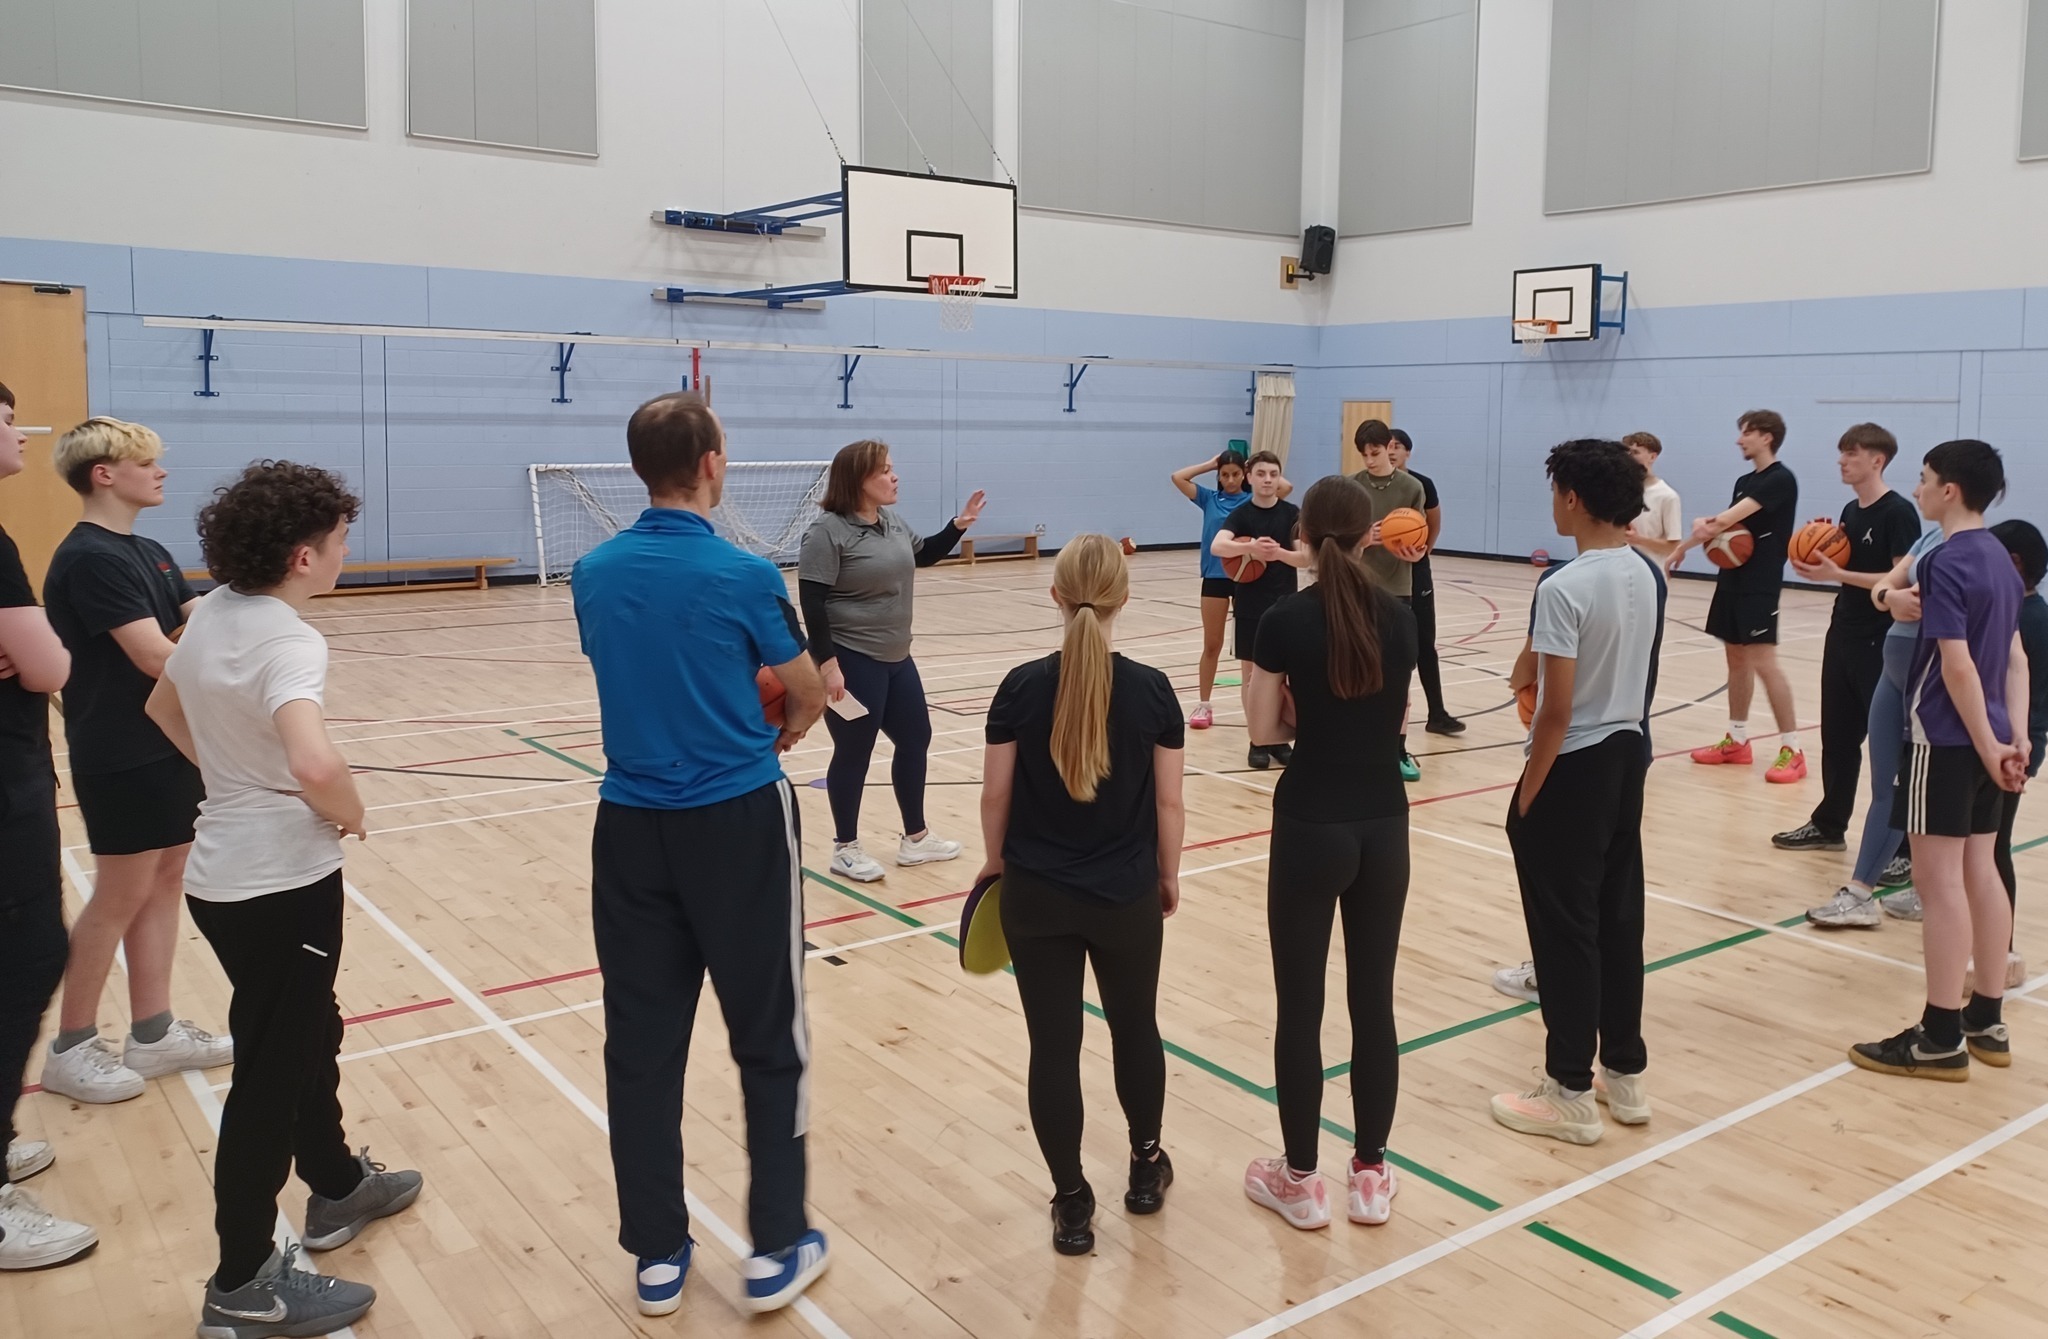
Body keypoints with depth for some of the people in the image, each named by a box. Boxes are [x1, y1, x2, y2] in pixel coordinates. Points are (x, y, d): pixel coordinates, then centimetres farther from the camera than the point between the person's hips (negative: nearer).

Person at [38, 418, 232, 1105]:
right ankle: (70, 1048, 18)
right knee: (120, 897, 2)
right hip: (122, 758, -9)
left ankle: (153, 1034, 23)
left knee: (166, 881, 13)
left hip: (170, 744, 9)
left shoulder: (150, 553, 11)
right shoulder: (90, 559, -18)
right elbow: (156, 657, -23)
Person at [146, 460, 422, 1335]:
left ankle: (337, 1188, 44)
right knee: (271, 1076, 3)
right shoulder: (287, 641, -24)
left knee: (308, 1037, 25)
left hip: (227, 873, 9)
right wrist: (352, 816, -20)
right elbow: (315, 764, -41)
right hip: (282, 887, -9)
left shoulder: (211, 614, 3)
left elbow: (163, 710, 22)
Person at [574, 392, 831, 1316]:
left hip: (631, 826, 4)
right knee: (769, 1040, 10)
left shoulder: (594, 574, 1)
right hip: (737, 823, -4)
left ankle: (656, 1254, 23)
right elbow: (808, 699, 1)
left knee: (642, 1043, 12)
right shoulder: (743, 576, -13)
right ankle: (775, 1250, 17)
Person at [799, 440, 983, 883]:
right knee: (854, 753, 2)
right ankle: (845, 848, 18)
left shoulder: (891, 521, 8)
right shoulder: (828, 531, -16)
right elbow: (812, 603, -19)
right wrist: (827, 664, -23)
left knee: (915, 739, 15)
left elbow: (923, 555, 26)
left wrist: (959, 525, 13)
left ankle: (915, 838, 30)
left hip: (895, 658, 9)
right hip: (852, 662, -9)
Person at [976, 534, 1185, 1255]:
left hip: (1037, 896, 0)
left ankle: (1072, 1204, 17)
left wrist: (997, 864, 13)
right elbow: (1169, 803, -5)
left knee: (1053, 1046, 8)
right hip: (1128, 897, 1)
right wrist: (1168, 877, 11)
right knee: (1136, 1028, 21)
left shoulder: (1022, 687, -10)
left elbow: (995, 797, -4)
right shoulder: (1151, 690, -10)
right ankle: (1146, 1165, 39)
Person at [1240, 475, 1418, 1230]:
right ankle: (1371, 1175, 22)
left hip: (1311, 827, -4)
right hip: (1383, 826, 4)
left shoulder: (1286, 622, -11)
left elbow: (1264, 729, -4)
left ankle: (1299, 1180, 17)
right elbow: (1396, 719, 10)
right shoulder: (1399, 620, 0)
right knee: (1373, 999, 12)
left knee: (1300, 1005, 6)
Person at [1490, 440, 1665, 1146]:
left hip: (1575, 767, -8)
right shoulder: (1649, 574, 4)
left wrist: (1526, 798, -11)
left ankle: (1572, 1094, 13)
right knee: (1619, 918, 17)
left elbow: (1557, 711, -20)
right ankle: (1625, 1074, 28)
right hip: (1629, 755, 8)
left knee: (1566, 930, 3)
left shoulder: (1563, 588, -20)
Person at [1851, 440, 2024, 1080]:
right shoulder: (1999, 558, 12)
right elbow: (2016, 657, 11)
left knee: (1940, 880, -4)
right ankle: (1987, 1021, 22)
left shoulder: (1945, 563, -15)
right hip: (1986, 740, 9)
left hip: (1946, 739, -9)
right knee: (1980, 872, 13)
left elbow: (1958, 666, -20)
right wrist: (2015, 738, 8)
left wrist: (1988, 745, -14)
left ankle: (1942, 1037, 2)